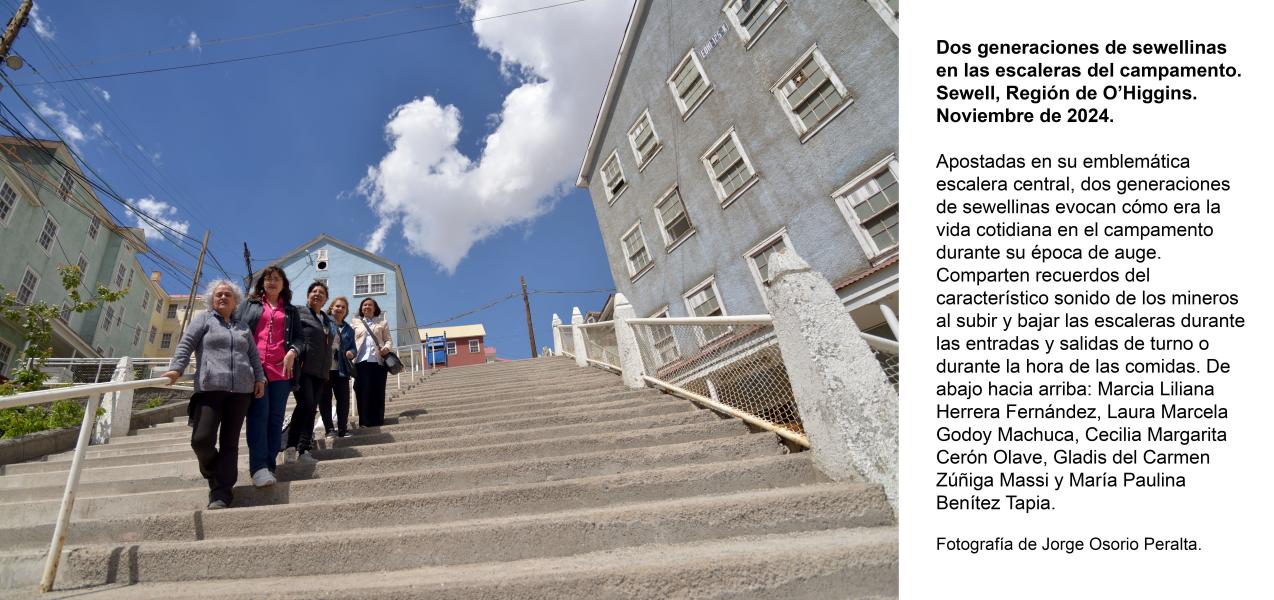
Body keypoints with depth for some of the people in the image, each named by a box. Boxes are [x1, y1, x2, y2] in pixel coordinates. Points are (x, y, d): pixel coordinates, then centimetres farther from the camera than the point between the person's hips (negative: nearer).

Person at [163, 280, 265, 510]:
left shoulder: (243, 327, 22)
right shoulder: (203, 319, 12)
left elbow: (254, 355, 20)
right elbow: (186, 344, 0)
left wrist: (260, 378, 7)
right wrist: (176, 368, -15)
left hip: (241, 390, 3)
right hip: (210, 388, -2)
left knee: (230, 442, 1)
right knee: (201, 439, -12)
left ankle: (222, 493, 4)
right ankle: (214, 474, 18)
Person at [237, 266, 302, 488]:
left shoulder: (291, 311, 21)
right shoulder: (249, 305, 18)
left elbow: (298, 337, 15)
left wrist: (293, 352, -6)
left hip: (281, 369, 2)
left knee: (276, 417, 1)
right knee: (258, 413, -14)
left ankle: (270, 465, 5)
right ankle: (258, 467, -19)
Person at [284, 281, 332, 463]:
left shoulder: (327, 320, 23)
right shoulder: (299, 312, 4)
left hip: (320, 372, 6)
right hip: (303, 368, -6)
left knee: (311, 409, 3)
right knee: (305, 404, -17)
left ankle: (303, 450, 5)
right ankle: (291, 447, -6)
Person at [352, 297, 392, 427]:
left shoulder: (382, 322, 16)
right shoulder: (356, 323, 17)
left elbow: (388, 339, 10)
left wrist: (387, 348, -11)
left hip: (378, 361, 0)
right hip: (361, 361, 1)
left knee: (377, 392, -3)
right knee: (363, 392, -5)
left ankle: (377, 422, 1)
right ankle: (365, 422, 0)